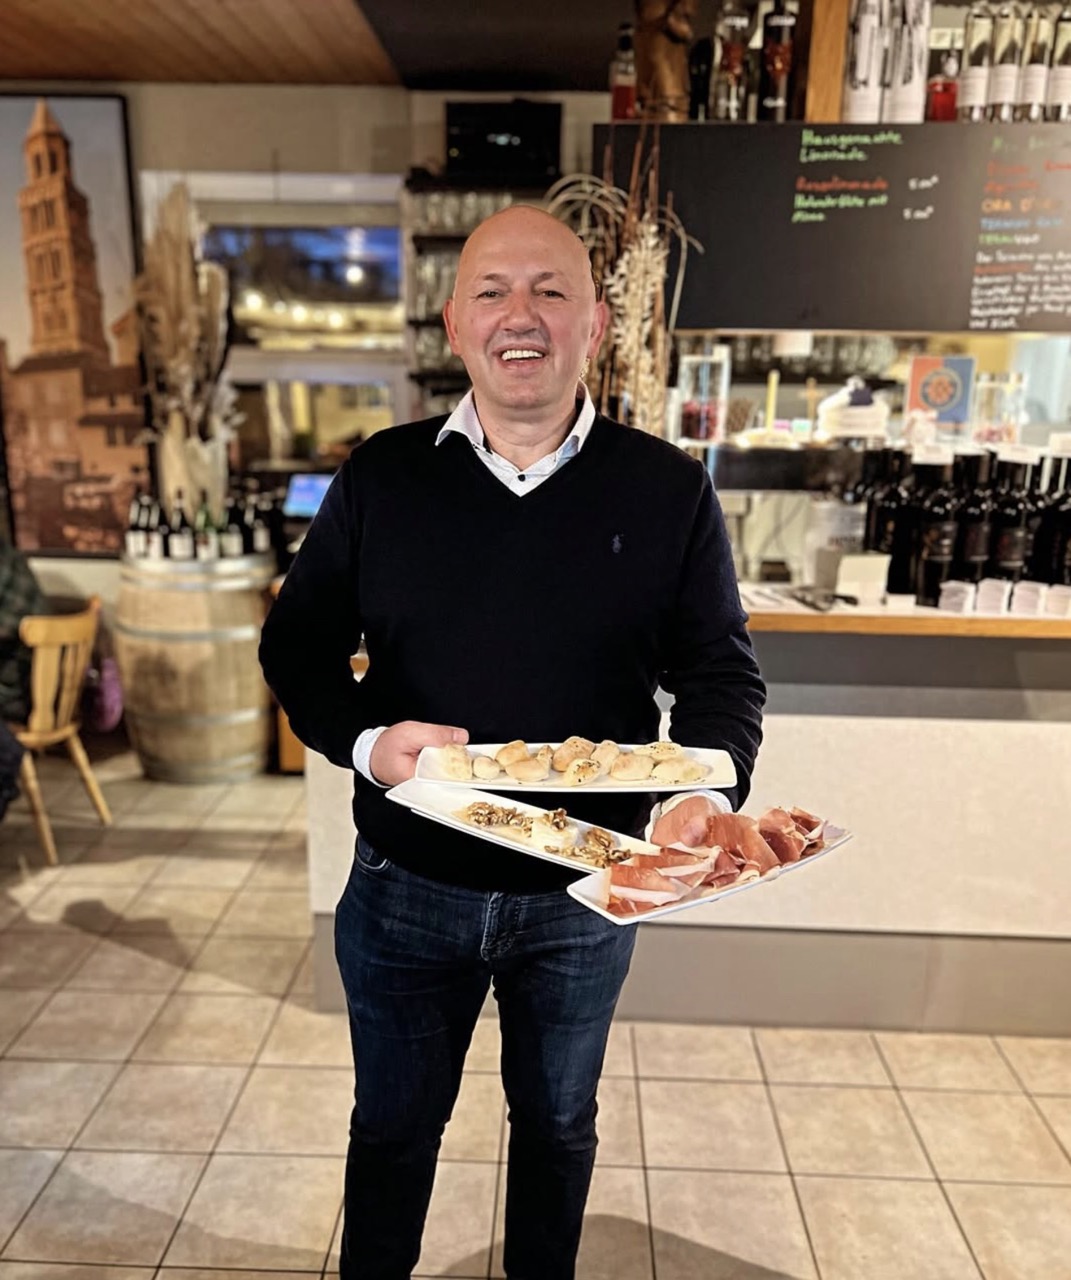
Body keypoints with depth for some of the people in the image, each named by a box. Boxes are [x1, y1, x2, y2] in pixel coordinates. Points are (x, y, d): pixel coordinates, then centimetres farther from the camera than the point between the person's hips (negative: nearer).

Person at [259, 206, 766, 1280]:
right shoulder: (382, 476, -5)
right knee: (393, 1127, 24)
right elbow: (297, 644, 0)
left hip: (585, 897, 0)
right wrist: (363, 740, -19)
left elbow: (723, 674, -4)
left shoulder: (668, 491, -8)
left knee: (557, 1126, 26)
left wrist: (705, 792, -23)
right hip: (406, 885, 1)